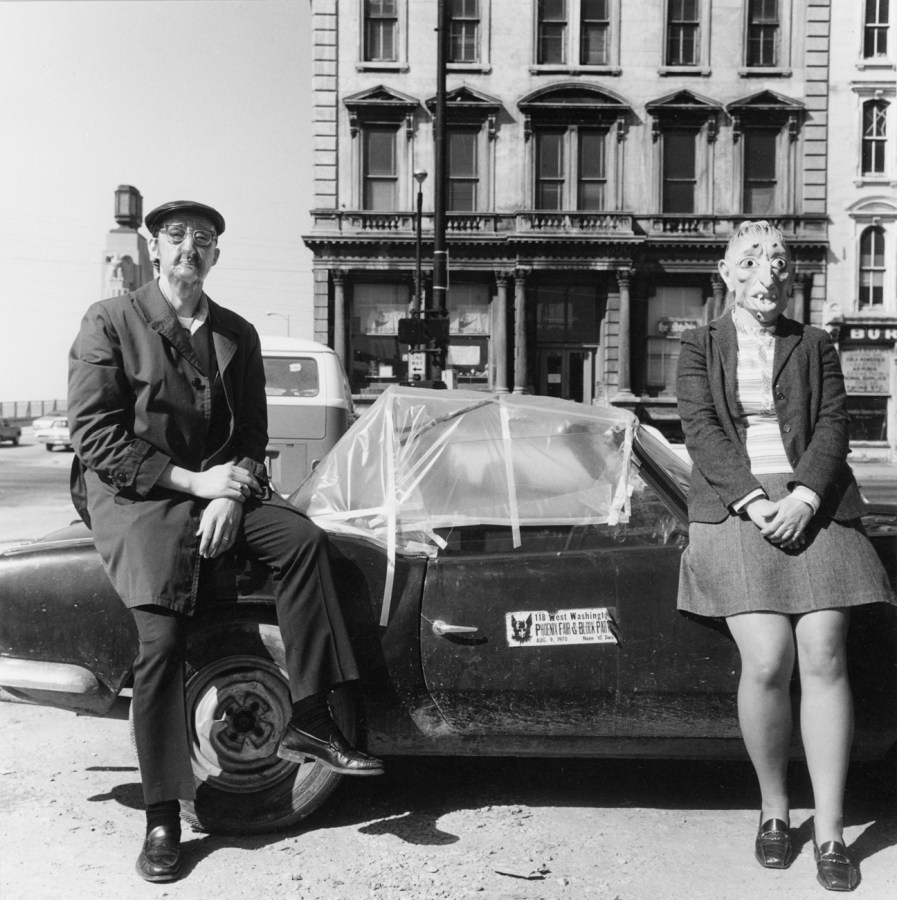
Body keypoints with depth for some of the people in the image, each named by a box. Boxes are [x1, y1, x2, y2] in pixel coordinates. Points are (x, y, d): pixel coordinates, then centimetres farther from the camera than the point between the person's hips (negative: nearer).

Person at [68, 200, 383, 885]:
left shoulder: (237, 334, 12)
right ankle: (163, 818, -5)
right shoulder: (110, 322, -1)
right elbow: (93, 433, -9)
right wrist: (191, 481, -17)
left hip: (217, 490, 4)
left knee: (302, 537, -24)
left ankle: (309, 722, -18)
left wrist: (231, 495, -10)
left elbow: (252, 438, 11)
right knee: (162, 637, -20)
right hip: (132, 497, -4)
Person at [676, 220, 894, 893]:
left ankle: (831, 832, 0)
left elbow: (833, 425, 6)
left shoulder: (815, 346, 18)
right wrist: (752, 500, -14)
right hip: (736, 509, -2)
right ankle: (773, 810, 8)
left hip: (814, 506, 2)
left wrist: (804, 496, -12)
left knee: (825, 658, -10)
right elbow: (700, 430, 0)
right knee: (768, 662, -14)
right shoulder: (700, 347, 13)